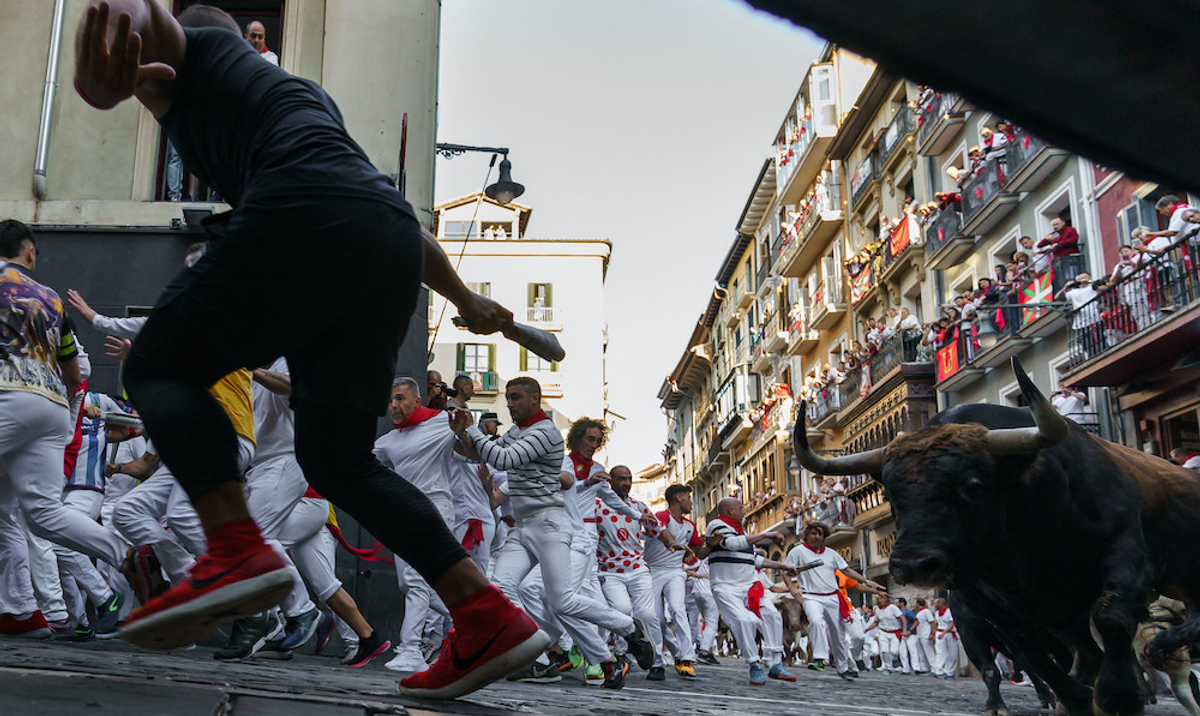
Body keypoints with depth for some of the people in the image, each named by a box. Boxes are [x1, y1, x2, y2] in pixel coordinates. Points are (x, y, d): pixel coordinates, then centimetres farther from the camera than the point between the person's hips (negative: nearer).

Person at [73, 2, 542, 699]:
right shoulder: (302, 93, 40)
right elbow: (401, 217, 40)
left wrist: (96, 68, -27)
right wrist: (465, 300, 47)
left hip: (306, 215, -7)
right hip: (395, 247, 7)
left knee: (160, 368, 9)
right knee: (337, 457, 12)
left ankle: (237, 550, -14)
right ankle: (488, 618, 5)